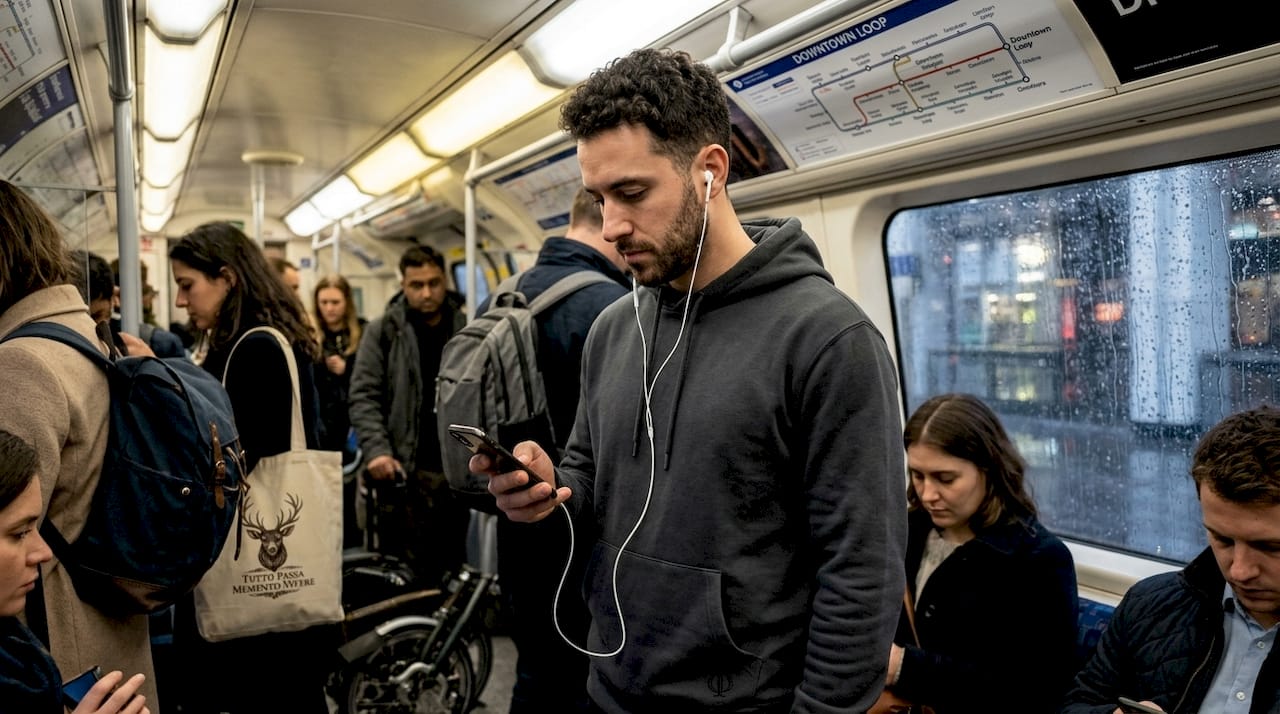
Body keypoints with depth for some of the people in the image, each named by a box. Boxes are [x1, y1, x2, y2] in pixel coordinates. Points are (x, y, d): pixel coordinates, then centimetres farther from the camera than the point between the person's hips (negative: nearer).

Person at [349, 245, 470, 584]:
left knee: (453, 566, 13)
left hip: (455, 468, 2)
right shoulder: (382, 331, 1)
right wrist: (376, 450, -16)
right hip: (404, 468, -2)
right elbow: (363, 396, -3)